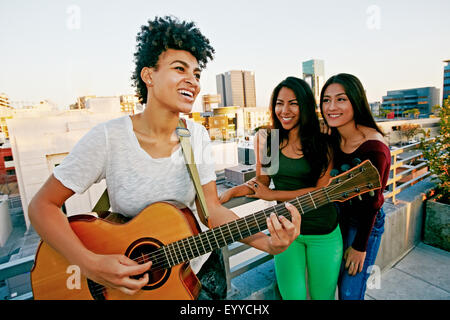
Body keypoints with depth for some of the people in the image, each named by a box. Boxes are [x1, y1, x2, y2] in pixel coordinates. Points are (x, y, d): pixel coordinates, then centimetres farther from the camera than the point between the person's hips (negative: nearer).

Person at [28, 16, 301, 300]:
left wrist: (265, 241, -23)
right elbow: (42, 205, -13)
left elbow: (211, 209, -10)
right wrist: (90, 265, -25)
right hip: (127, 276, -1)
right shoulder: (109, 137, -20)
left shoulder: (197, 135, -10)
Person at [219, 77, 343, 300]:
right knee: (292, 295, 9)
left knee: (322, 294, 17)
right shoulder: (266, 138, -2)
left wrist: (273, 195, -13)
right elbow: (261, 181, 5)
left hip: (323, 232, 0)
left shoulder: (322, 142, -7)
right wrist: (231, 193, -12)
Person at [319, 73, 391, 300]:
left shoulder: (374, 148, -26)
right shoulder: (333, 137, -6)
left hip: (365, 222, -6)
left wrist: (359, 246, -10)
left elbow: (371, 203, -18)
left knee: (350, 292, 7)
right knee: (339, 281, 23)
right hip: (339, 216, 6)